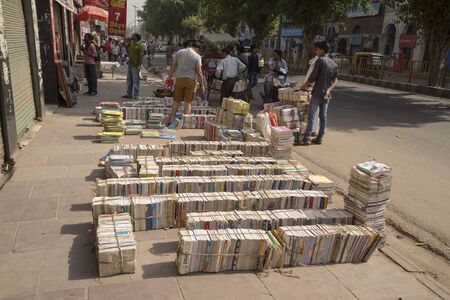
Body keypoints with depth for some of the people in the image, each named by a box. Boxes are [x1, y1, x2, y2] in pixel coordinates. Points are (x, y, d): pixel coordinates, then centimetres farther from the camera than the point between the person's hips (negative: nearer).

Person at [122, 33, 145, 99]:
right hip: (130, 65, 9)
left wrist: (139, 65, -22)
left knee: (136, 81, -5)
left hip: (136, 66, -9)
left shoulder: (140, 45, -11)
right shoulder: (131, 44, 15)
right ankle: (129, 94, 24)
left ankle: (136, 95, 1)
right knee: (129, 80, 15)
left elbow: (141, 56, -17)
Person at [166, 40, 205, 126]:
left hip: (180, 78, 2)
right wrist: (202, 85, -1)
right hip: (191, 80, -2)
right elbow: (199, 72, -7)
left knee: (176, 100, 12)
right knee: (188, 102, 6)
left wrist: (169, 76, 17)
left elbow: (173, 65, 7)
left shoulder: (179, 52, 5)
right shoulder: (197, 56, -4)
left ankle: (172, 118, 12)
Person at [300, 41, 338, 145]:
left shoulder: (320, 60, -10)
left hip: (317, 93, -7)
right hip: (326, 94, 7)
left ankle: (307, 138, -6)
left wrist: (304, 85, 2)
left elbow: (312, 77, -11)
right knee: (323, 116, 9)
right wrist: (328, 90, -2)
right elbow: (335, 80, 7)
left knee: (311, 115, -4)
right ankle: (319, 138, 13)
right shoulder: (333, 63, 12)